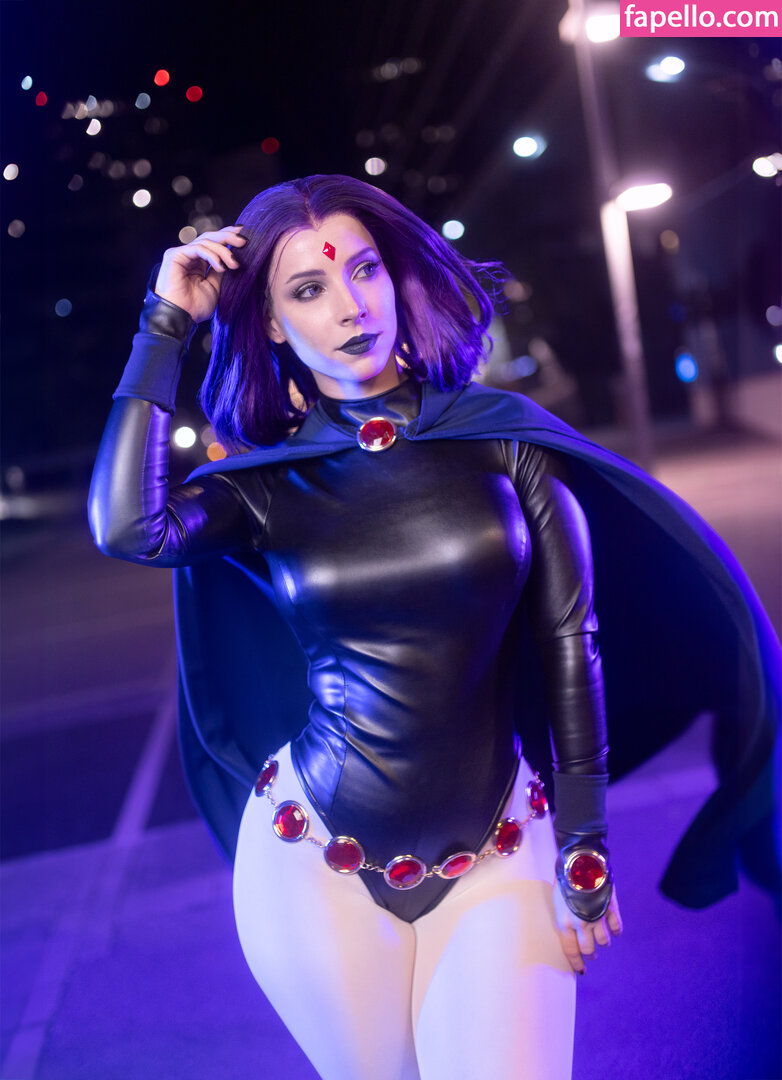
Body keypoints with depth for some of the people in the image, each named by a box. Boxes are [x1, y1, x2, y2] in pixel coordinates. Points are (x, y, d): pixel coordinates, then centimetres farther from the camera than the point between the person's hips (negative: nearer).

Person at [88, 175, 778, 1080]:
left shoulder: (502, 437, -3)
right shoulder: (263, 485, -2)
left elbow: (567, 641, -1)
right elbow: (127, 526, -22)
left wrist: (585, 845, 0)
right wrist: (166, 324, -13)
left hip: (497, 858, 0)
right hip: (316, 865, 1)